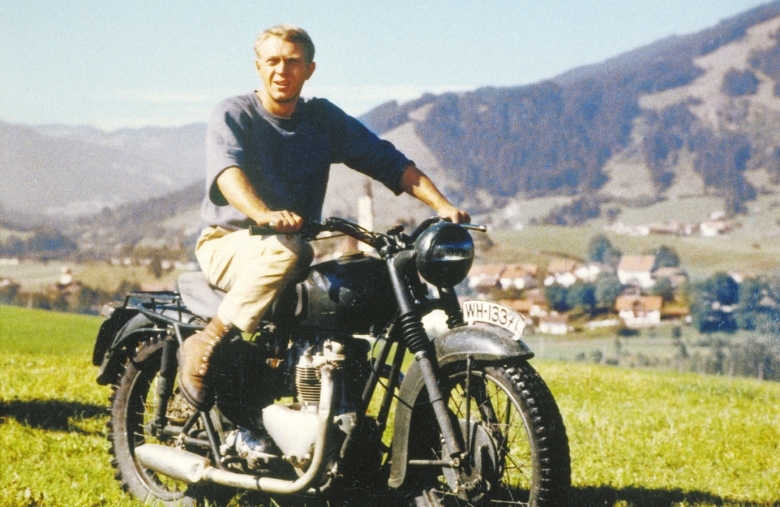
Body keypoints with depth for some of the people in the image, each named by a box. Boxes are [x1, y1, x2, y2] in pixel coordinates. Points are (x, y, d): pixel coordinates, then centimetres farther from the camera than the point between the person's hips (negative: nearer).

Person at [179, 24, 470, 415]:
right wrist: (263, 214, -48)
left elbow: (388, 161, 0)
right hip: (228, 244, -5)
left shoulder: (324, 118, 8)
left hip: (302, 244, 5)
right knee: (283, 251, -37)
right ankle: (204, 345, -24)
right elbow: (226, 170, -26)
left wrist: (442, 205, -17)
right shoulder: (232, 115, -5)